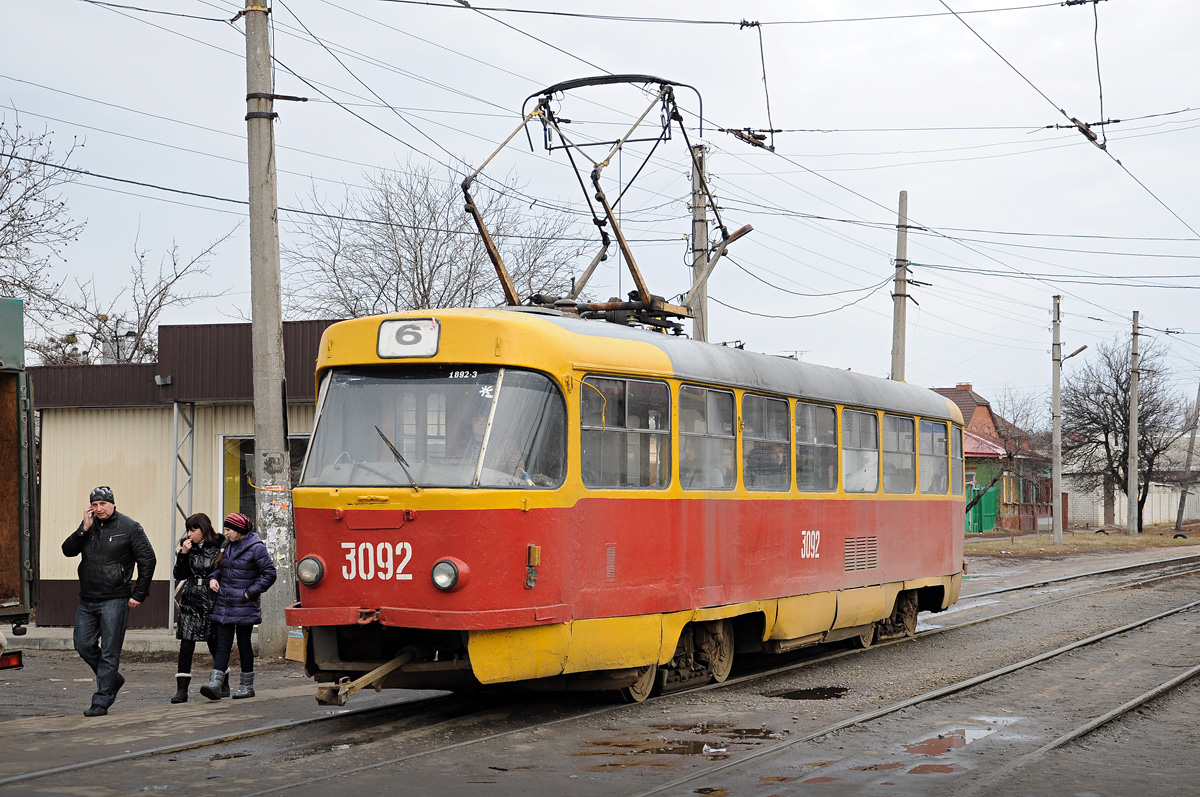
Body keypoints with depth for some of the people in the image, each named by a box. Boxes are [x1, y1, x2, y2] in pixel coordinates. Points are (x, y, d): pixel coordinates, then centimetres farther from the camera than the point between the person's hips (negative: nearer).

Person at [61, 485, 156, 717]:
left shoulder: (129, 527, -6)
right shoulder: (89, 526, 9)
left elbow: (147, 560, -4)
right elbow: (68, 550, 3)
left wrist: (138, 595, -6)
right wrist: (83, 529, -12)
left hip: (114, 600, -6)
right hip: (87, 600, 6)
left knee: (109, 653, -3)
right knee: (84, 646, 8)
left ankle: (101, 702, 2)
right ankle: (113, 680, 28)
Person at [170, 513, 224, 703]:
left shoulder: (219, 548, -4)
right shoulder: (189, 548, 8)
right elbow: (179, 575, 4)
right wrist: (183, 554, -5)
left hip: (212, 602, -3)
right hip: (190, 603, 3)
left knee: (215, 645, 8)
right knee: (186, 646, -5)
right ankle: (182, 690, -4)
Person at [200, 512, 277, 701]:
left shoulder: (256, 548, -8)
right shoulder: (227, 546, 12)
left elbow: (269, 574, -8)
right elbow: (219, 567, 27)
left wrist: (250, 592, -11)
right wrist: (213, 578, 5)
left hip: (245, 607, -5)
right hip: (223, 606, 5)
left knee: (244, 644, 3)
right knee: (223, 644, -2)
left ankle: (247, 686, 15)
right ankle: (215, 684, -12)